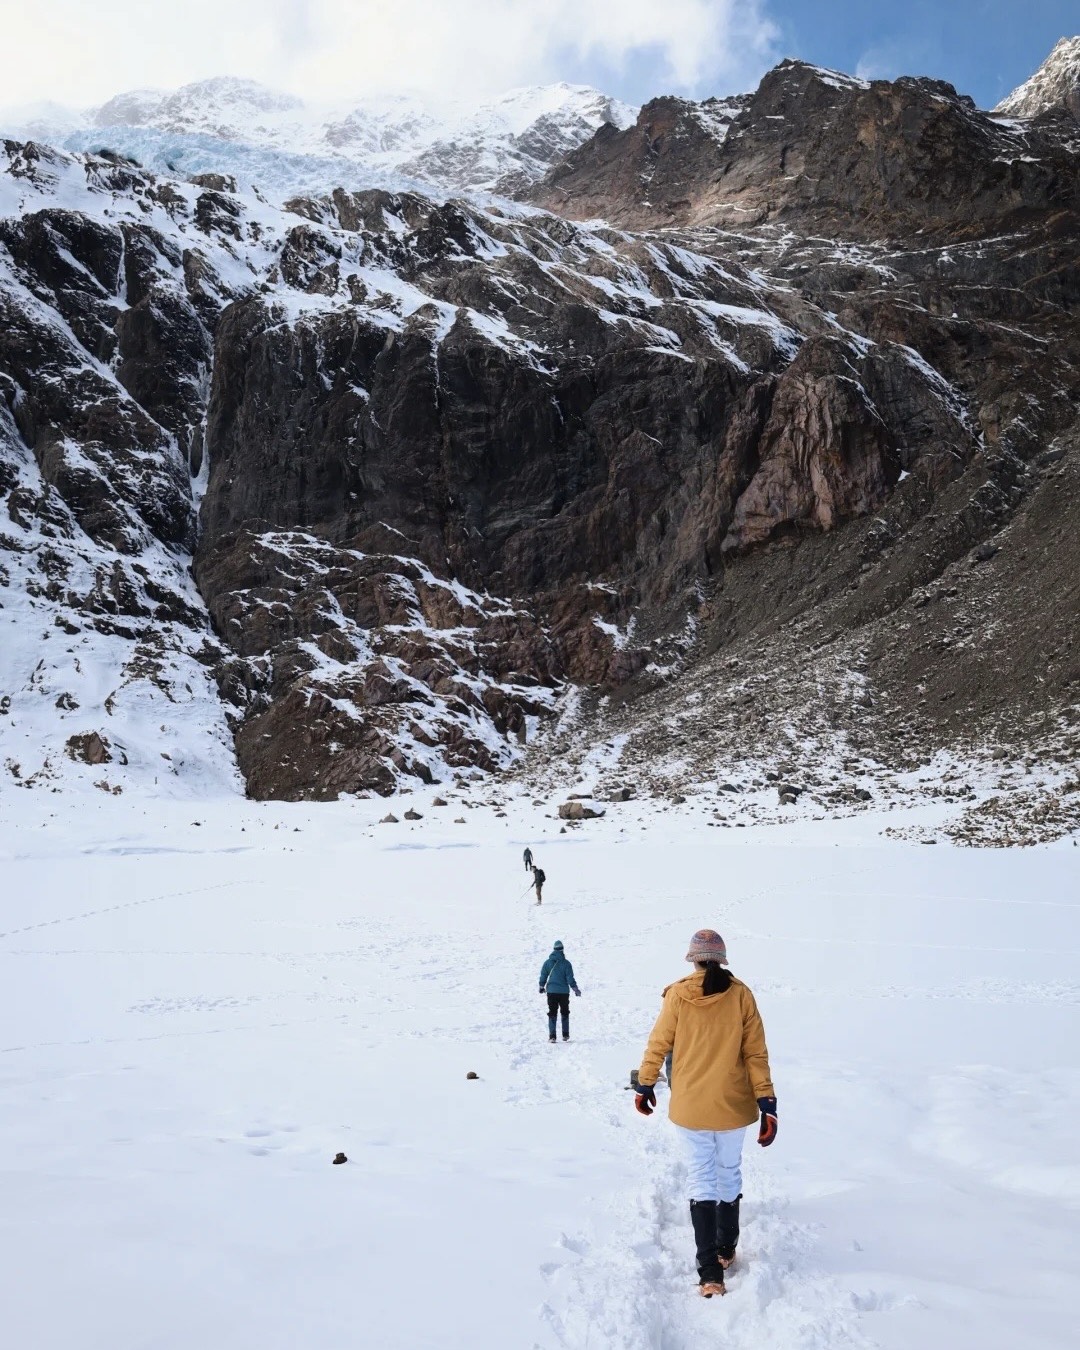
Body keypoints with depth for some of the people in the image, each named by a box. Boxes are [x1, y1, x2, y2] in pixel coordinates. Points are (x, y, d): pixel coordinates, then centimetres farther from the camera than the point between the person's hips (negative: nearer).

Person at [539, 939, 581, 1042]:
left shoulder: (547, 963, -2)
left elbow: (543, 976, 5)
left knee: (552, 1014, 7)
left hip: (551, 992, 1)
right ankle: (565, 1035, 18)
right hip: (564, 992, -1)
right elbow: (570, 979, -9)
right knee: (565, 1013, 16)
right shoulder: (566, 963, -9)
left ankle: (552, 1036, -1)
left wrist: (541, 987, 21)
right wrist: (576, 989, 2)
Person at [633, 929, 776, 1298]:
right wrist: (767, 1104, -2)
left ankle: (710, 1274, -1)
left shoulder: (678, 995, -9)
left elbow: (658, 1044, -3)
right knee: (729, 1173, 20)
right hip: (733, 1105, 1)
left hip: (689, 1106, -1)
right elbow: (756, 1054, -7)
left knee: (701, 1180, 5)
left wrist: (644, 1085, 12)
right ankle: (726, 1250, 35)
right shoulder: (740, 995, -7)